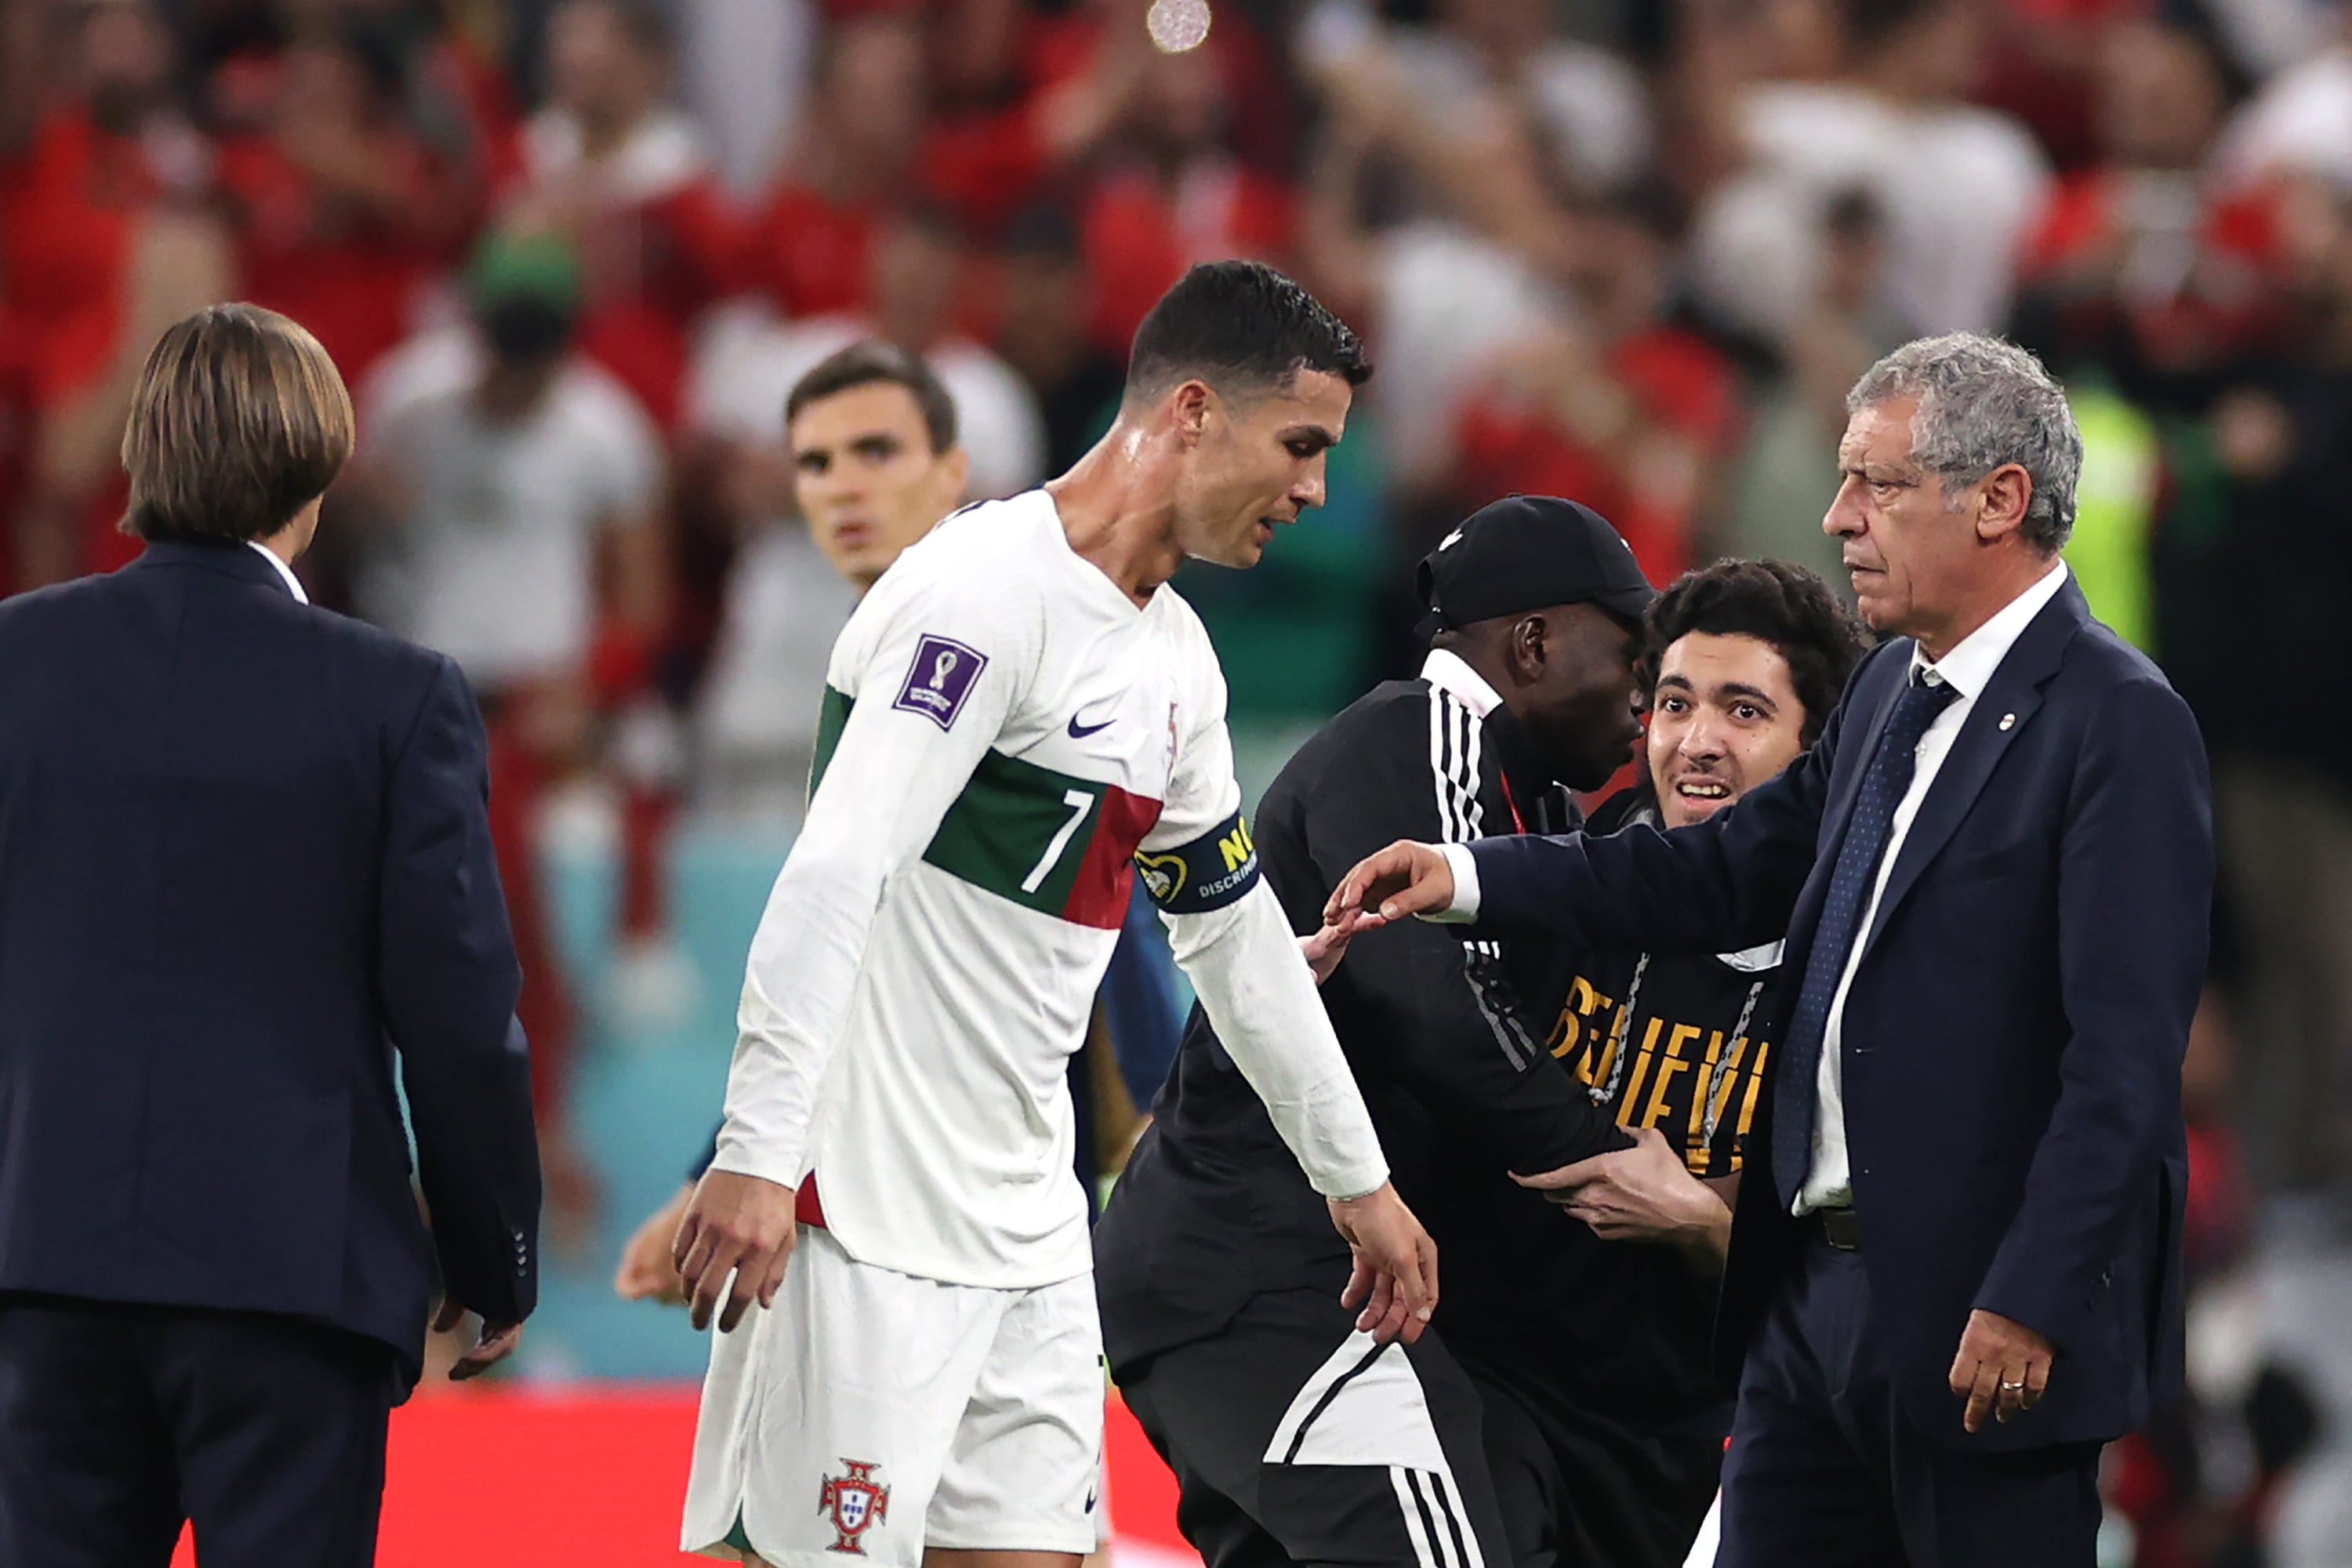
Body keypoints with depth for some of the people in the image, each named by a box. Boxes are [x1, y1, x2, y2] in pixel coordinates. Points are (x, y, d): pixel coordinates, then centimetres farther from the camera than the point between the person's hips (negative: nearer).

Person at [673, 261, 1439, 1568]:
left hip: (1028, 1226, 9)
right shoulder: (991, 589, -13)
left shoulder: (1176, 658, 15)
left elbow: (1240, 936, 28)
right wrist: (757, 1157, -30)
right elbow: (832, 879, -23)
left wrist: (1356, 1176, 32)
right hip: (869, 1215, -9)